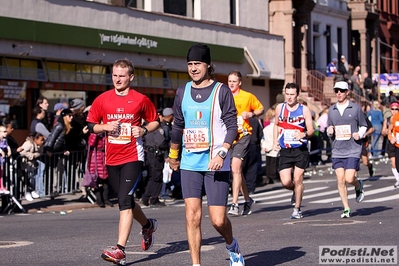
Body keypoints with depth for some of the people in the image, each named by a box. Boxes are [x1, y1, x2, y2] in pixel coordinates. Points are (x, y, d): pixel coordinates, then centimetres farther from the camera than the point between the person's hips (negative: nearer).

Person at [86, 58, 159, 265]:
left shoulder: (141, 100, -2)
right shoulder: (102, 100, 5)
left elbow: (155, 121, 10)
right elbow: (91, 125, 10)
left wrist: (144, 130, -9)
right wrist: (105, 127, -9)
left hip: (132, 157, -5)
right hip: (112, 158, 5)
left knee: (125, 201, -17)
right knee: (125, 201, 16)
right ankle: (148, 225, 45)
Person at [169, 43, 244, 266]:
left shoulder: (221, 91, -3)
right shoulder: (183, 92, 9)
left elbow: (232, 126, -7)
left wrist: (222, 153, -19)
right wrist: (173, 155, 27)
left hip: (216, 165, -3)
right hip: (189, 164, 3)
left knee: (218, 220, -3)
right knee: (192, 216, -6)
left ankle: (232, 245, 29)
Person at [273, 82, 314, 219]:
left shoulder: (304, 109, -3)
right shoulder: (280, 108, 6)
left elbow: (311, 130, -4)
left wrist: (304, 134, -25)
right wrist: (275, 141, 13)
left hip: (300, 150, -2)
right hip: (285, 151, 2)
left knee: (297, 180, -3)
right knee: (286, 182, -7)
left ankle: (297, 209, 12)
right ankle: (297, 191, 29)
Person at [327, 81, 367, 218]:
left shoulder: (356, 108, -1)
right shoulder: (331, 110, 9)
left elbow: (364, 125, 10)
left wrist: (360, 134, -9)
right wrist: (329, 131, -5)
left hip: (353, 149, -3)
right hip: (337, 150, 3)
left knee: (349, 179, -12)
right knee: (340, 180, -3)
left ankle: (359, 186, 24)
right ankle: (346, 209, 8)